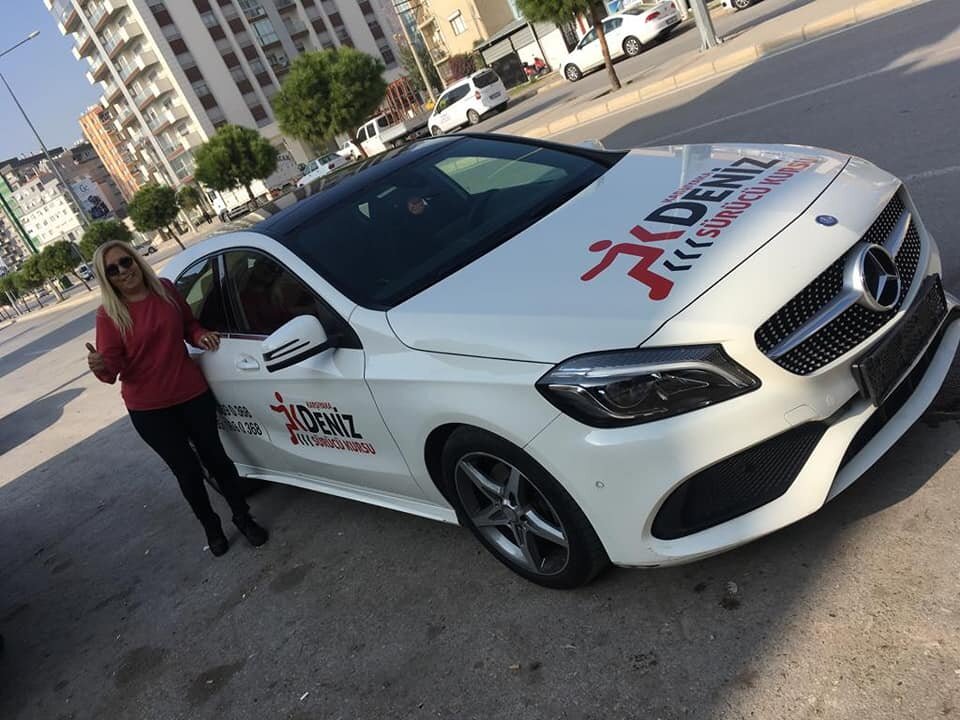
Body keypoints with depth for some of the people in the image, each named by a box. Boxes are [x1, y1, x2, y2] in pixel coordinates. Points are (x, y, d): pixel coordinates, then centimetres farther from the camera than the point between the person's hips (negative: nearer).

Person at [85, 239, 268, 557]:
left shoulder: (166, 289, -2)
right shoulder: (109, 315, -11)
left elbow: (188, 324, 15)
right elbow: (111, 368, -13)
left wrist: (200, 335, -7)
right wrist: (100, 366, -36)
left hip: (193, 393, 2)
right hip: (149, 409, -2)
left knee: (215, 457, 11)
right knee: (187, 469, 7)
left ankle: (243, 517, 29)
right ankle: (211, 528, 30)